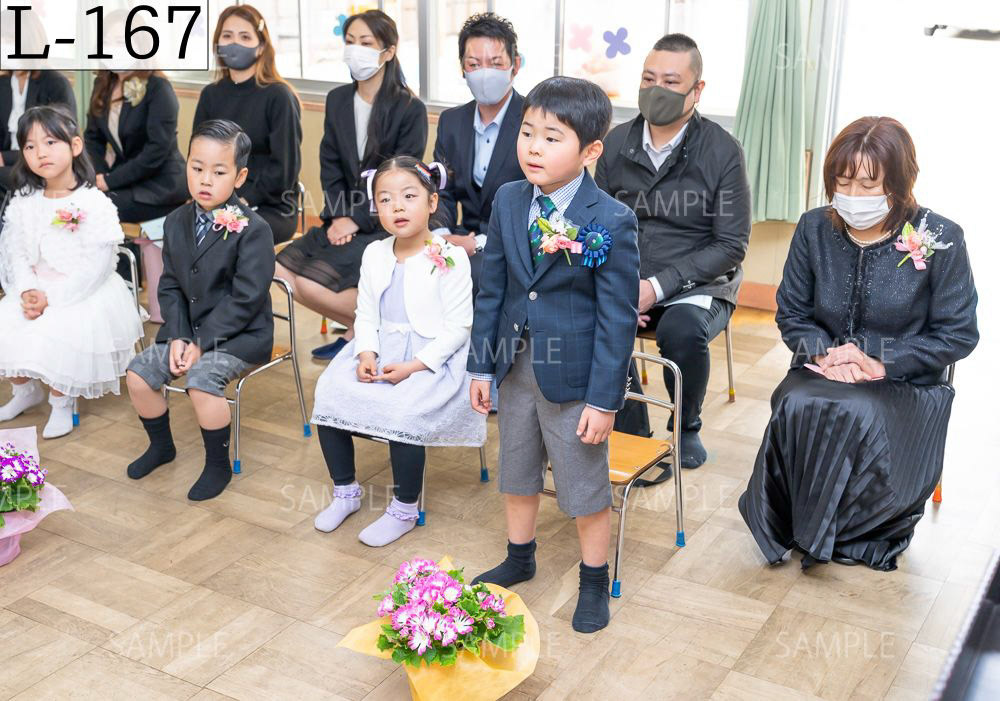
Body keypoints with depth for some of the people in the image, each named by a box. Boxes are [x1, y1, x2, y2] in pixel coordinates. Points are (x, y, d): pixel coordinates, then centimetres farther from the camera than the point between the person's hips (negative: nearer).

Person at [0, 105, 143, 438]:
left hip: (83, 297, -6)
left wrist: (50, 297, -19)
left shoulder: (95, 205, -14)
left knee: (54, 340, -27)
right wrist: (28, 291, -14)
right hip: (35, 291, 6)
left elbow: (93, 269, -17)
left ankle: (62, 401, 2)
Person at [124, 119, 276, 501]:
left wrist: (202, 342, -19)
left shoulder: (252, 229, -16)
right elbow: (170, 286, 6)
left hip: (239, 334, -7)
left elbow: (245, 300, -19)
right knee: (138, 373, -5)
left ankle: (218, 465, -7)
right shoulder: (176, 222, 5)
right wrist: (178, 336, -9)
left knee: (202, 379, -29)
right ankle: (161, 445, 22)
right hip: (187, 328, 7)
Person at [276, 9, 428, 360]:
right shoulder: (337, 100, 8)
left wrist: (357, 221, -17)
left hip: (386, 224, -7)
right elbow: (330, 167, 6)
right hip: (346, 218, 7)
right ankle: (357, 328, 7)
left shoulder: (410, 109, -10)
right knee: (280, 269, -7)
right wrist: (337, 217, -9)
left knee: (311, 283, -21)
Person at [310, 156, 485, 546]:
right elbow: (365, 314, 10)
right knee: (330, 397, -11)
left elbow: (457, 328, -12)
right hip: (379, 351, 6)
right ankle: (345, 492, 11)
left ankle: (405, 510, -5)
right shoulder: (374, 255, 8)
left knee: (402, 414, -29)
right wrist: (366, 353, -10)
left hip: (431, 358, -6)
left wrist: (414, 365, -19)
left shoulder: (450, 259, -10)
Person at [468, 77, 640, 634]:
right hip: (517, 367, 6)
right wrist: (482, 365, 5)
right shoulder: (509, 201, -2)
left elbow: (619, 317, -16)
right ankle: (520, 560, 45)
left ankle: (595, 582, 32)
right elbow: (492, 289, 4)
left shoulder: (612, 222, -18)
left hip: (573, 376, -5)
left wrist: (604, 400, -16)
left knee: (586, 488, 10)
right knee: (518, 473, 23)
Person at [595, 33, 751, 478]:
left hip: (699, 285, -3)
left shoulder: (722, 151, -7)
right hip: (625, 280, 3)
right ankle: (636, 435, -7)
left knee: (681, 330, -35)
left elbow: (731, 245, -8)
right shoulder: (616, 143, 4)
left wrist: (659, 286, -18)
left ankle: (686, 429, -3)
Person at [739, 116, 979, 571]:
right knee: (797, 409, -33)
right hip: (821, 373, 2)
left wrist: (880, 362, -16)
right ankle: (797, 522, -9)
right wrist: (823, 352, -14)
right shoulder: (814, 229, 1)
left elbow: (958, 335, -5)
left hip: (904, 385, -2)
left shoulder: (941, 240, -8)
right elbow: (791, 315, 8)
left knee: (859, 417, -36)